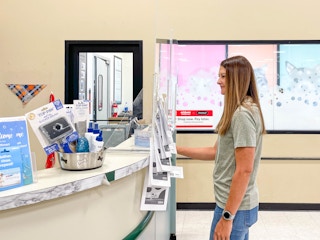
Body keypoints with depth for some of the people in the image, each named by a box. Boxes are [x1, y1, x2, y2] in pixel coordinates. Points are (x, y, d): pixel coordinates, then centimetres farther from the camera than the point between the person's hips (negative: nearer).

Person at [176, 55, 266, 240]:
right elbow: (216, 152, 15)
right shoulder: (239, 111, 11)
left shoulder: (242, 114, -20)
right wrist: (178, 149, 12)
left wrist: (227, 217, -21)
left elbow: (244, 170, -23)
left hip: (235, 206, -9)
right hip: (236, 202, 9)